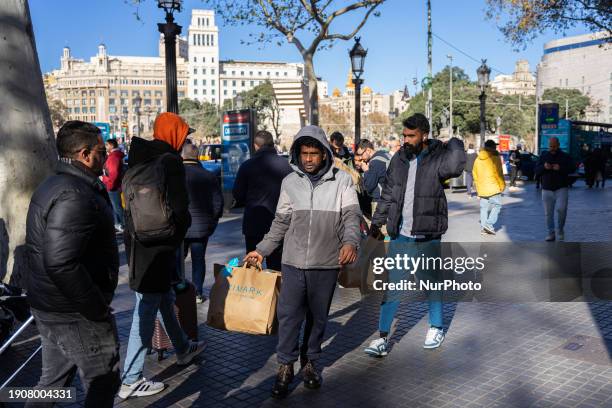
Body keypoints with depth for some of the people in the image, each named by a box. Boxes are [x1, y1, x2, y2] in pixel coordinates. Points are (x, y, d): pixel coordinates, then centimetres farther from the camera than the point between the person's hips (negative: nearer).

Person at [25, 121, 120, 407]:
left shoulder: (52, 185, 11)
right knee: (103, 384, 6)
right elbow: (61, 264, -31)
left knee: (53, 381, 22)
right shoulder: (75, 196, -23)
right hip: (76, 315, -10)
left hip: (47, 307, 10)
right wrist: (98, 308, -22)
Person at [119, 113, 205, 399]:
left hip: (137, 240, 9)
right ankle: (130, 380, 7)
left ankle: (183, 349, 43)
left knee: (164, 297, 23)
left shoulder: (140, 159, 10)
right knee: (147, 308, -1)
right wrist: (179, 234, -1)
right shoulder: (170, 161, -15)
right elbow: (179, 207, -20)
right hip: (157, 246, -9)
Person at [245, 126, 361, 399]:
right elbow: (281, 222, 11)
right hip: (293, 262, 1)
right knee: (288, 315, 1)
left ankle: (311, 362, 30)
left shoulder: (341, 180, -2)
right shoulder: (290, 182, 5)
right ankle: (285, 365, 18)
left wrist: (350, 242, -25)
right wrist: (261, 250, 9)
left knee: (319, 317, 12)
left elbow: (351, 216, -6)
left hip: (326, 263, -1)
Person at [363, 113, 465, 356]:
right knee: (393, 287, 4)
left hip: (427, 237, -3)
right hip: (399, 236, 4)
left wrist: (455, 143, -16)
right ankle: (383, 338, 11)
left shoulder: (436, 159, -9)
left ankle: (436, 328, 34)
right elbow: (388, 194, 14)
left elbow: (455, 166, -33)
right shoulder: (399, 159, 6)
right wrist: (377, 222, 12)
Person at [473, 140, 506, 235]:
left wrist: (478, 188, 21)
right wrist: (502, 185, 1)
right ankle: (489, 224, -10)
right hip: (493, 187, -5)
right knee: (497, 205, 4)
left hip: (482, 189, 5)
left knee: (484, 208, 11)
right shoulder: (495, 158, -8)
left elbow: (475, 174, 14)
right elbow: (499, 174, -10)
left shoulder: (477, 159, 9)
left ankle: (483, 228, 11)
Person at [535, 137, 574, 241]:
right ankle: (551, 233, 15)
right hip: (546, 189, 3)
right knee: (548, 213, 4)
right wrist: (543, 167, -15)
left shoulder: (565, 156, 2)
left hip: (561, 188, -2)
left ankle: (560, 230, 5)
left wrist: (560, 168, -19)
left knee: (561, 209, -17)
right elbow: (536, 170, 6)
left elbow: (572, 169, -3)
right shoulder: (543, 156, 9)